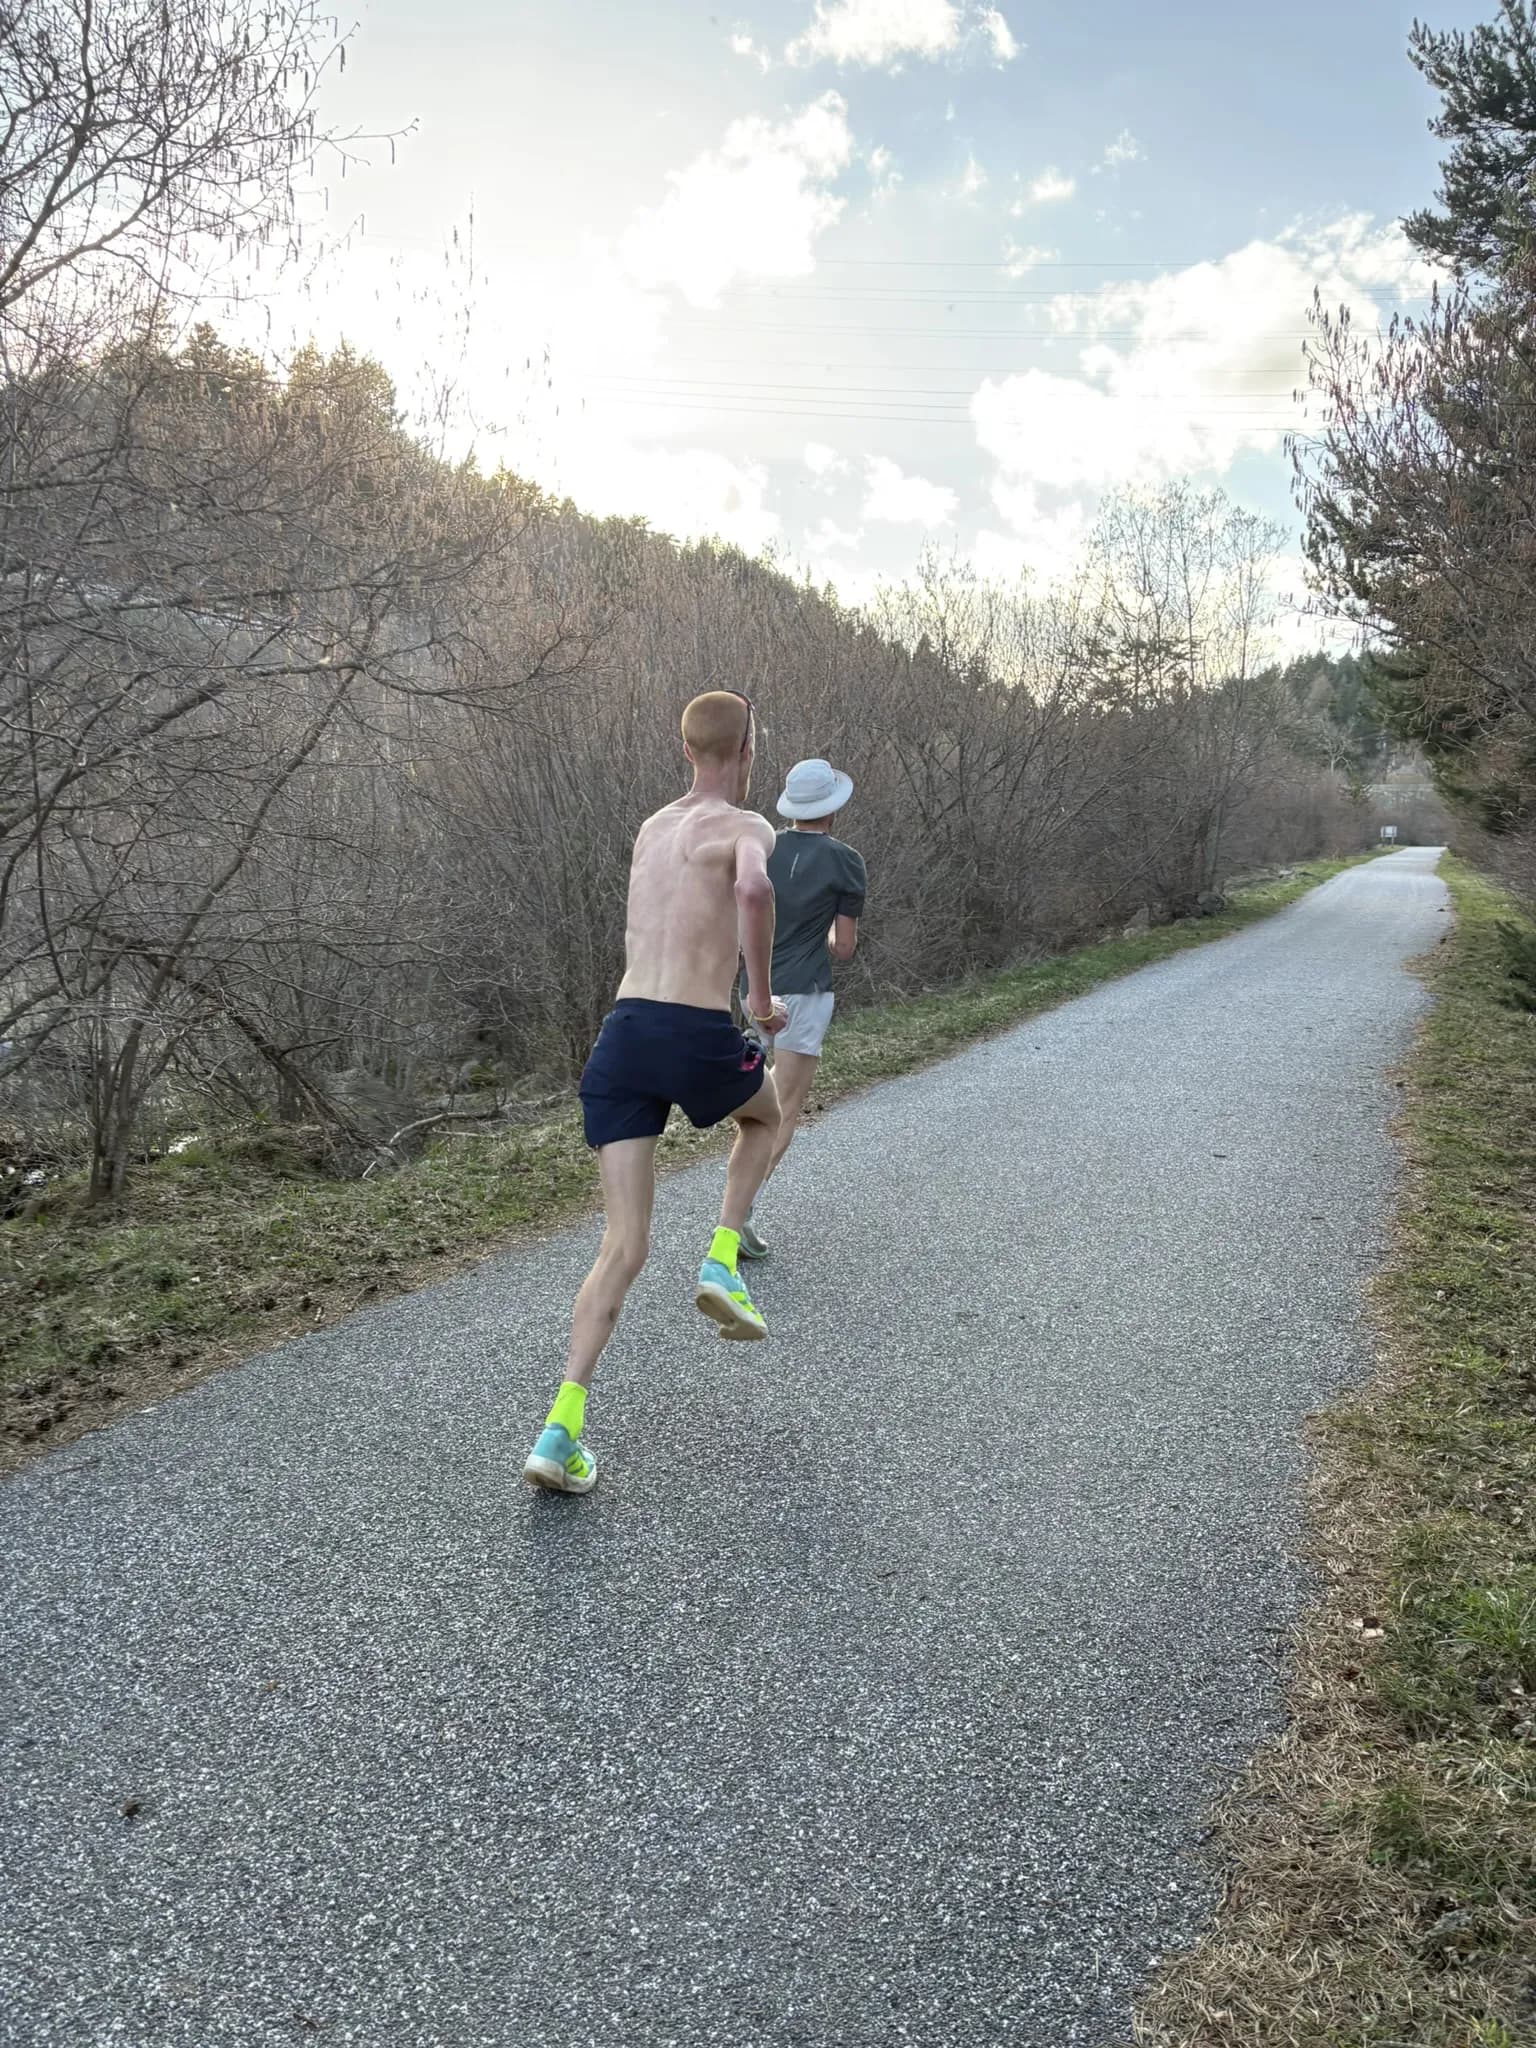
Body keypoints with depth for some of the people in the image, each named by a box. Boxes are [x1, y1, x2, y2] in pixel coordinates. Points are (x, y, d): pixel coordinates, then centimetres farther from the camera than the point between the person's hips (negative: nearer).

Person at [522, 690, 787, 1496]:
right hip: (697, 1040, -5)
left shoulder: (651, 830, 23)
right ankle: (722, 1265, 16)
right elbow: (754, 890, -25)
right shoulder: (749, 827, 1)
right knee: (764, 1113, 32)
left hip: (621, 1035, 5)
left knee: (623, 1247, 6)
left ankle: (562, 1427, -7)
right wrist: (761, 994, -11)